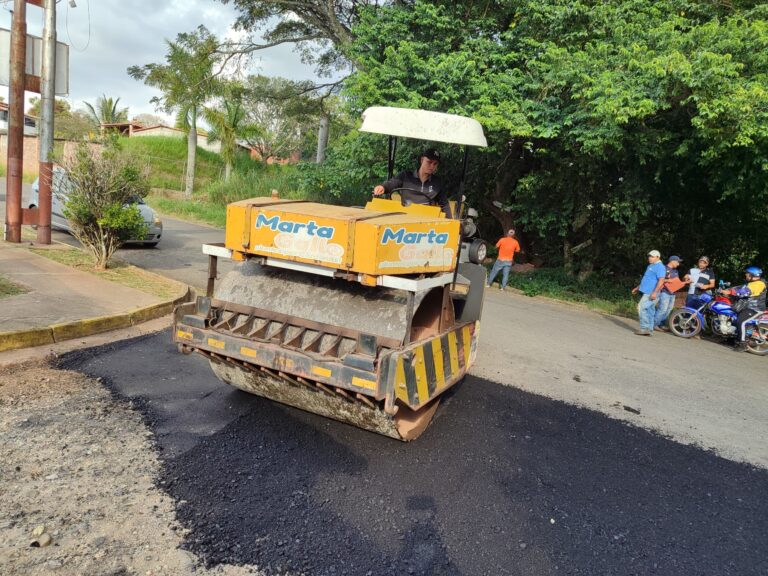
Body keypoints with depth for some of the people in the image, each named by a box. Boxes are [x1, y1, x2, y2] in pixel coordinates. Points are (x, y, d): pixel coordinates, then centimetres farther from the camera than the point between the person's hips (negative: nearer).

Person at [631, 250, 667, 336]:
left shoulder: (660, 267, -11)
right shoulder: (650, 266, 19)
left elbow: (661, 280, -20)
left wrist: (655, 292, -27)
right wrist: (637, 288, 29)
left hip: (651, 293, -10)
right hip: (647, 292, 10)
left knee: (641, 308, -14)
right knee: (650, 310, 10)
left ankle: (644, 328, -11)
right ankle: (649, 330, 13)